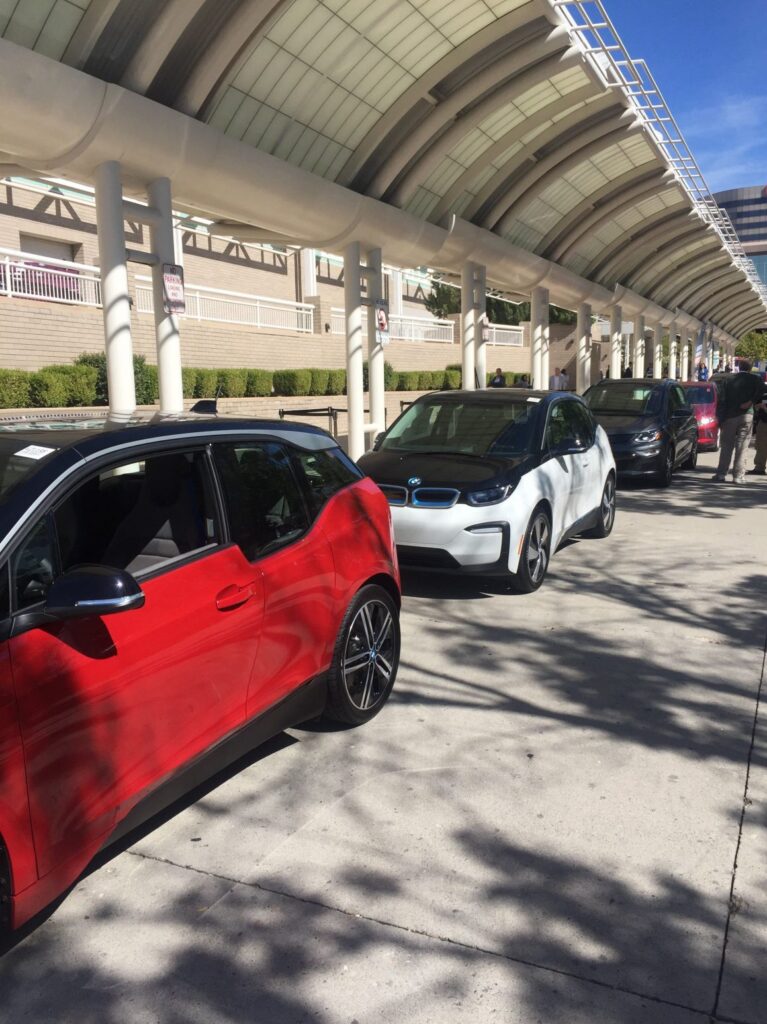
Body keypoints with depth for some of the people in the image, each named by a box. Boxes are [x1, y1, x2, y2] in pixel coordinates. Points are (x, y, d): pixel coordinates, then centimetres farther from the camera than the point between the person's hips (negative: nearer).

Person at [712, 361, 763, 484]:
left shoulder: (728, 380, 7)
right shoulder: (754, 379, 1)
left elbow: (721, 401, 2)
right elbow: (760, 391, -20)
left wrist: (720, 419, 3)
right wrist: (751, 402, -11)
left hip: (729, 417, 2)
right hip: (746, 415, -2)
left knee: (726, 446, 9)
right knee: (742, 447, 1)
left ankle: (721, 474, 6)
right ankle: (738, 476, -1)